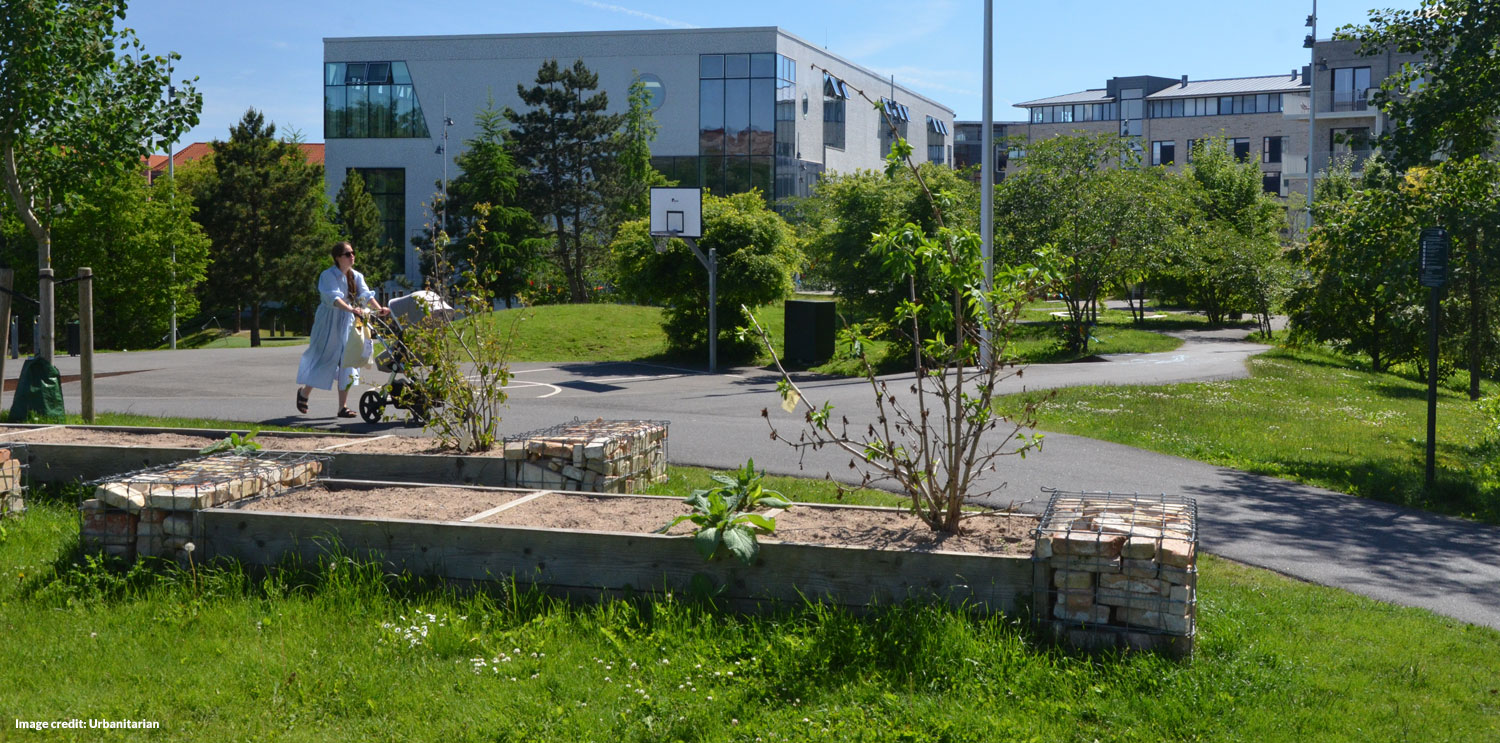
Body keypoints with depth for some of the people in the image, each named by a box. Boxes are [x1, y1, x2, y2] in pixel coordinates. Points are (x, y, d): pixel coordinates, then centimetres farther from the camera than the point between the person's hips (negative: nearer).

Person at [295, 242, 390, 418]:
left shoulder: (356, 276, 6)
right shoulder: (328, 276, -13)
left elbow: (365, 294, -8)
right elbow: (333, 297, -29)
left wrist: (379, 308, -27)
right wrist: (351, 309, -45)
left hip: (347, 324, 5)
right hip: (329, 323, -5)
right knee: (325, 360, 0)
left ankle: (343, 406, 4)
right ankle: (304, 392, 26)